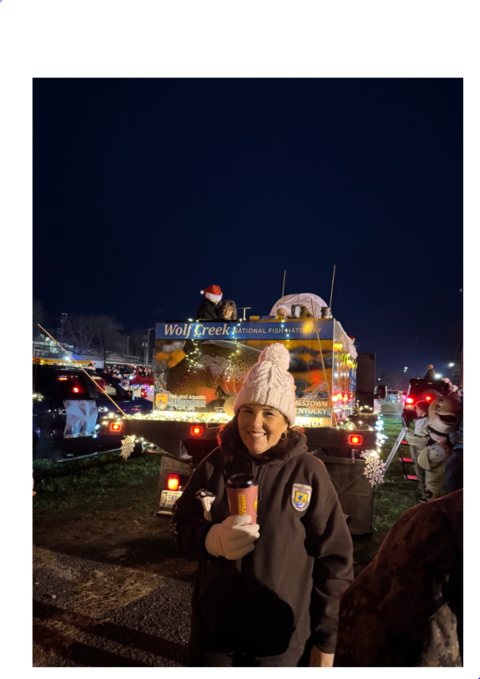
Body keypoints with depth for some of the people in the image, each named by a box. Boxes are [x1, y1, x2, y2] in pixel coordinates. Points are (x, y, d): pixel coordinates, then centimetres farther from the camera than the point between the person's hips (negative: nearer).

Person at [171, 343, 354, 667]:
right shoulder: (217, 463, -6)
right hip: (212, 630, 2)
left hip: (280, 644, -2)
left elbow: (334, 559, -8)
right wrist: (212, 539, -20)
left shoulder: (309, 472, -15)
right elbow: (182, 524, 1)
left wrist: (327, 641, -3)